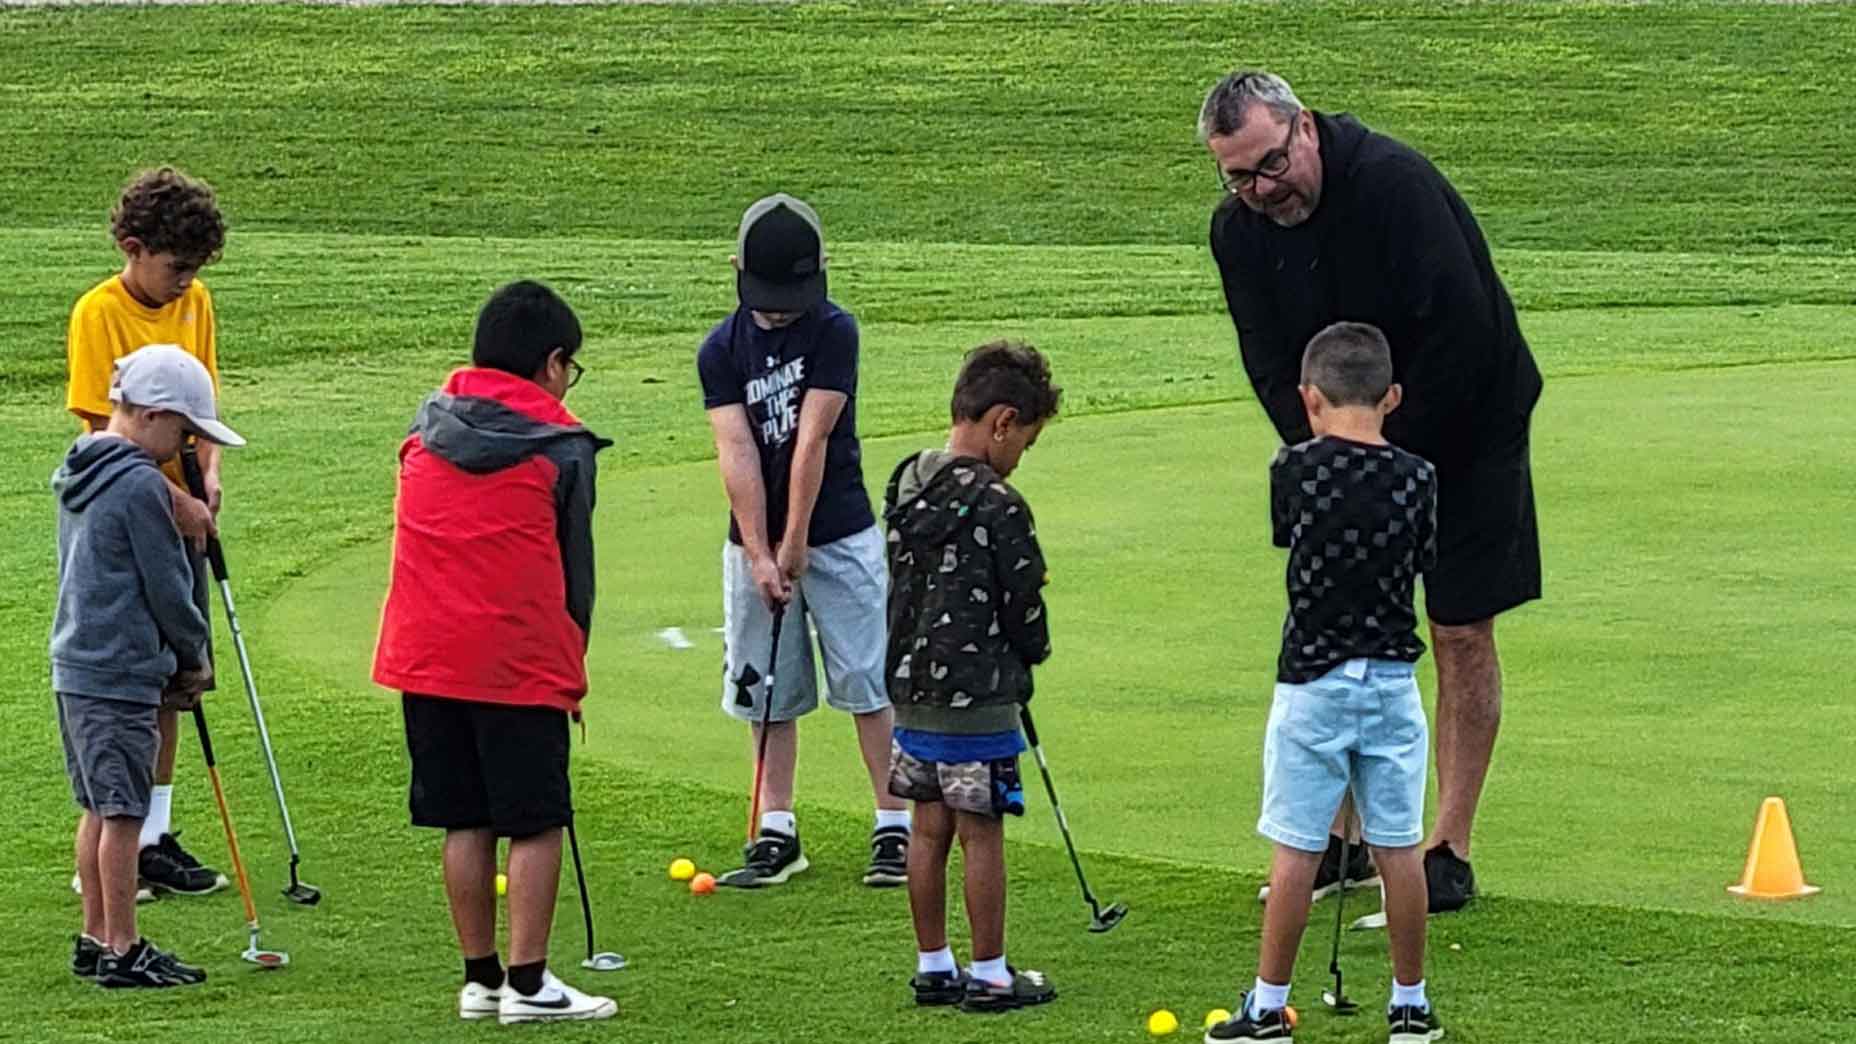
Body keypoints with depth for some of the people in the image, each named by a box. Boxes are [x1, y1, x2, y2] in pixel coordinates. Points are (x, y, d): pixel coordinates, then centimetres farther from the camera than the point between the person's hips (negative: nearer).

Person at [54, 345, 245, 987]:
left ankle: (96, 939, 21)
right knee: (123, 813, -4)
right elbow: (167, 586, -13)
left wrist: (178, 658, 18)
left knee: (99, 808, 15)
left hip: (75, 664, 9)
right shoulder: (140, 484, -16)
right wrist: (195, 658, 5)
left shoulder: (79, 473, 13)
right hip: (121, 675, -9)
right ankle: (122, 952, 0)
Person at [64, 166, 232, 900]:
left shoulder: (193, 304, 7)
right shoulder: (99, 314, -13)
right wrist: (173, 499, -19)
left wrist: (208, 476, -4)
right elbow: (105, 433, -16)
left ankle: (155, 838, 19)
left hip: (180, 526, 7)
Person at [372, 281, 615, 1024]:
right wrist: (571, 669, 14)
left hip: (424, 652, 5)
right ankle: (527, 983, 1)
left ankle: (480, 979, 15)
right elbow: (574, 561, 1)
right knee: (535, 822, 2)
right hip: (519, 658, -5)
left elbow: (422, 537, 14)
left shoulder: (428, 425, 9)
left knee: (464, 821, 11)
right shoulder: (561, 445, -4)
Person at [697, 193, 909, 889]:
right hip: (756, 542, 3)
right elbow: (738, 455, -9)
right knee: (770, 694, 6)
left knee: (869, 684, -4)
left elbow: (811, 444, -13)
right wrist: (759, 556, -17)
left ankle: (894, 828, 1)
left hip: (840, 536, -3)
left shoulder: (833, 332, -9)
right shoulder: (721, 351, 0)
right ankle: (776, 835, 12)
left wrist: (795, 545, -15)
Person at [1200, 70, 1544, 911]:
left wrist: (1396, 456, -21)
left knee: (1462, 635, -4)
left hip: (1464, 426, -5)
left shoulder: (1396, 184, -26)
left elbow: (1463, 334, -27)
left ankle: (1448, 851, 0)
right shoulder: (1238, 230, -7)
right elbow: (1272, 367, -4)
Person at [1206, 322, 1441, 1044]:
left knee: (1296, 850, 3)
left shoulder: (1295, 469, -10)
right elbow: (1423, 565, 6)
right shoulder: (1416, 478, -5)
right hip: (1393, 679, 2)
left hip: (1312, 680, -2)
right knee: (1398, 847, 9)